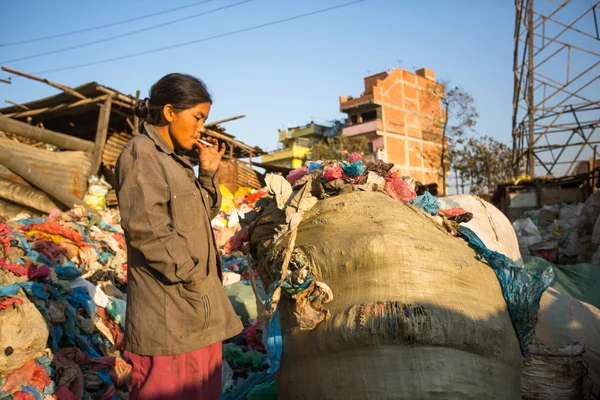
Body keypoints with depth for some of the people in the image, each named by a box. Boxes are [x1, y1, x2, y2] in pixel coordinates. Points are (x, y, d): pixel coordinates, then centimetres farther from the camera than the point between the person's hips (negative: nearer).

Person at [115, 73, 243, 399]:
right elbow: (146, 229, -19)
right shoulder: (140, 153, -10)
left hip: (198, 304, 9)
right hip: (169, 309, -9)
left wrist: (209, 173, 7)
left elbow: (202, 215, 18)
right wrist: (191, 275, -14)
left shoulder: (175, 159, 17)